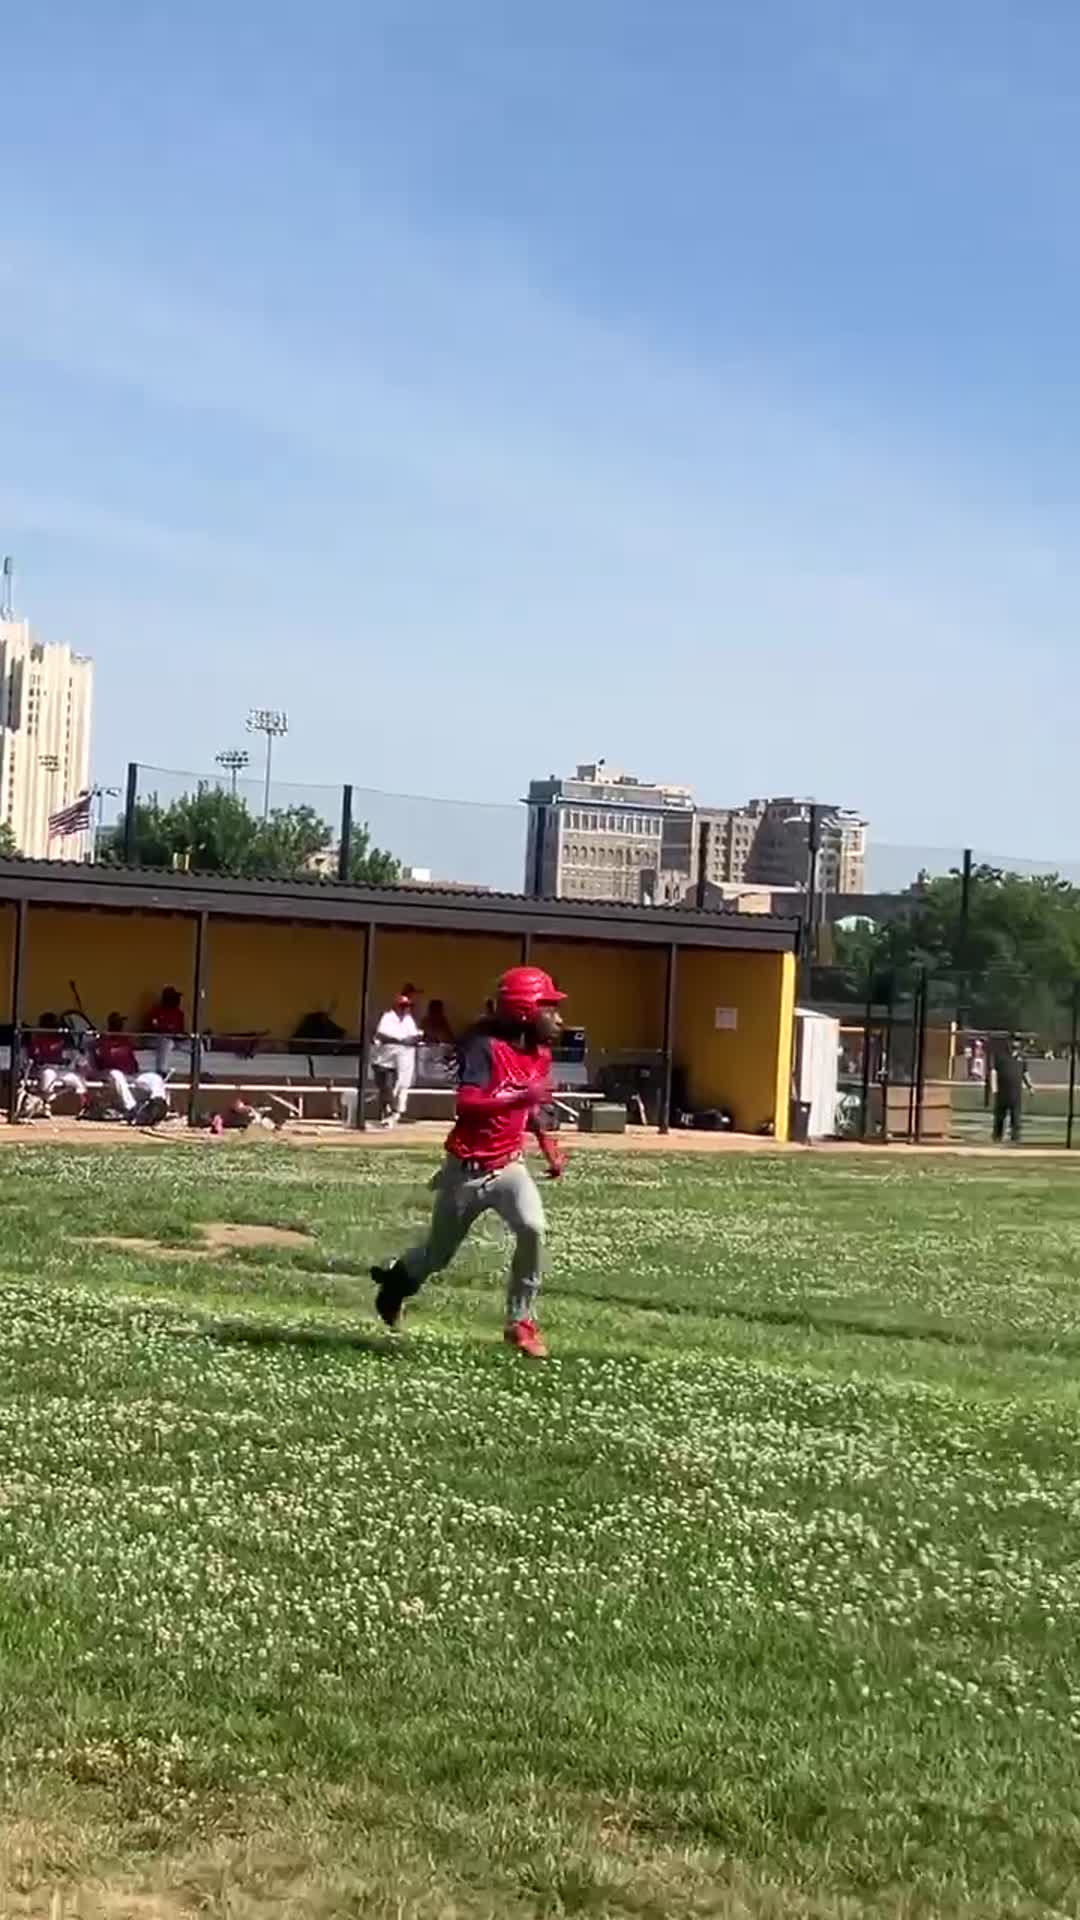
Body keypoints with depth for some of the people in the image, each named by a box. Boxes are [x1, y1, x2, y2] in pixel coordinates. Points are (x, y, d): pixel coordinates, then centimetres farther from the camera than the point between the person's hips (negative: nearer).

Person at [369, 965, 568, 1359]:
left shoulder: (540, 1053, 3)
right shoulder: (485, 1046, -20)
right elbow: (466, 1103, -32)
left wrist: (546, 1144, 13)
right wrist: (520, 1096, -40)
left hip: (509, 1165, 5)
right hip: (467, 1170, -5)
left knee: (532, 1229, -23)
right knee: (437, 1255, 11)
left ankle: (521, 1322, -8)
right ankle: (396, 1279, 45)